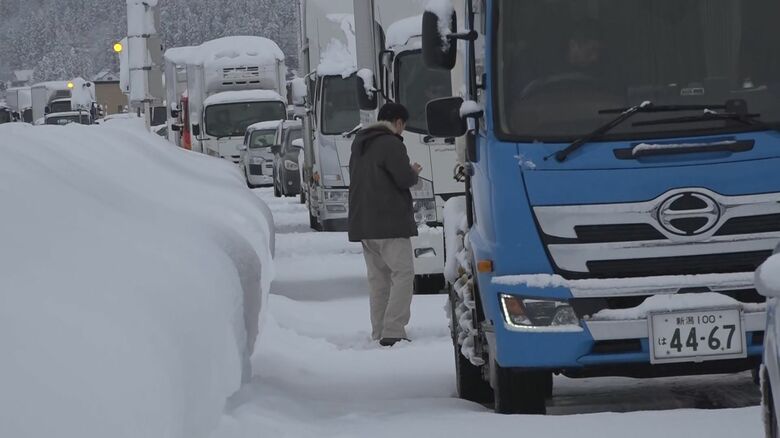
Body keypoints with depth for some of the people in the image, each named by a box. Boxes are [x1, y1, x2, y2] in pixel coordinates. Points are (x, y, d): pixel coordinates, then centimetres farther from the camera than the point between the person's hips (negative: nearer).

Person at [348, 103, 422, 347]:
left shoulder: (359, 144, 18)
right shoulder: (391, 144, -11)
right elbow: (405, 179, -17)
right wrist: (414, 172, 6)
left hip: (362, 224, 9)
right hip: (389, 223, -9)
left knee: (378, 279, 12)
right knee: (403, 274, -8)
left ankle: (378, 334, 10)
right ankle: (393, 332, -18)